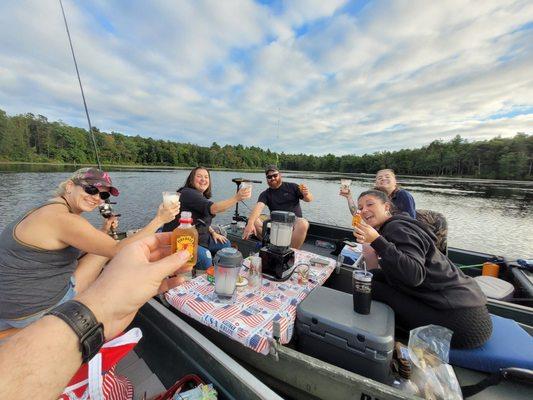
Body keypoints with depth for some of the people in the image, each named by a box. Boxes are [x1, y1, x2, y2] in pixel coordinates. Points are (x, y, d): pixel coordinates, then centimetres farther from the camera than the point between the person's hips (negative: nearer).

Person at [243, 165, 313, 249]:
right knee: (255, 221, -21)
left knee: (303, 223, -34)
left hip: (294, 221, -1)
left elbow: (309, 200, 6)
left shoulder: (292, 187, 8)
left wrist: (306, 194, -20)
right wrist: (250, 224, -31)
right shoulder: (265, 194, 7)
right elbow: (258, 207, -12)